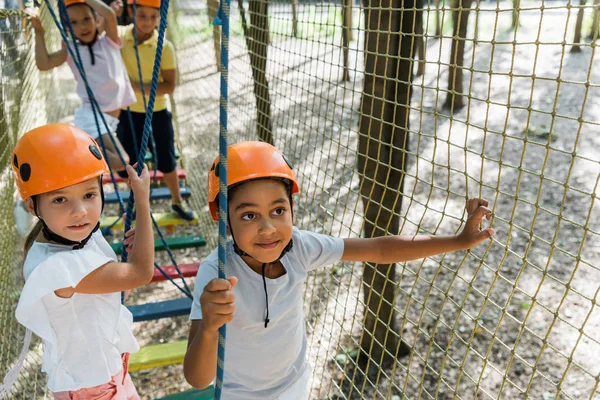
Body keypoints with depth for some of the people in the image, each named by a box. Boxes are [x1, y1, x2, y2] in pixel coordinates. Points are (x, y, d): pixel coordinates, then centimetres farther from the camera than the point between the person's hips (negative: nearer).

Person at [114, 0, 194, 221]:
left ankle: (177, 201, 35)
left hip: (157, 113, -2)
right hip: (128, 113, 2)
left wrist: (137, 86, -27)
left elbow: (169, 86, -16)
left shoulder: (164, 47, -14)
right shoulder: (118, 37, -7)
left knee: (167, 162, 12)